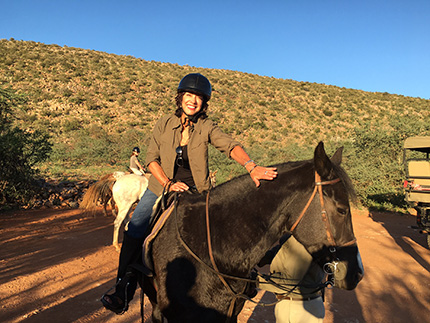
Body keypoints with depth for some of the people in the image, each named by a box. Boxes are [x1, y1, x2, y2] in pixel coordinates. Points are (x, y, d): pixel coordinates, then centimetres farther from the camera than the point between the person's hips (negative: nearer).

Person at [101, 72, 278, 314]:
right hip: (162, 188, 1)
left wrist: (251, 166, -43)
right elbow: (151, 158, -2)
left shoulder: (207, 127, -6)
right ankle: (123, 293, 1)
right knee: (134, 230, -11)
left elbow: (231, 146, -23)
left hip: (196, 193, -1)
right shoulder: (165, 123, -2)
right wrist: (169, 183, -17)